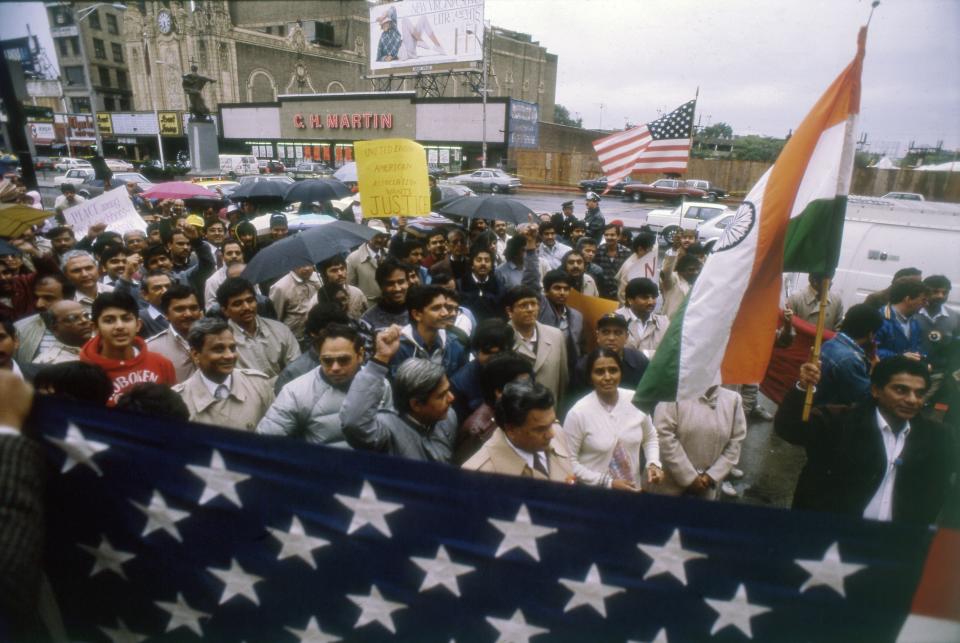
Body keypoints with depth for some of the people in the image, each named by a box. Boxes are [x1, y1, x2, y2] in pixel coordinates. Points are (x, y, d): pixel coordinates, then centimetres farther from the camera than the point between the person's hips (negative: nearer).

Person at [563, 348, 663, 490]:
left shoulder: (636, 400, -7)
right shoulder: (578, 413, -18)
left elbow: (650, 438, 9)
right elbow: (569, 461, -12)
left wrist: (653, 464, -7)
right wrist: (607, 483, -14)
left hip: (633, 489, 1)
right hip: (594, 493, -1)